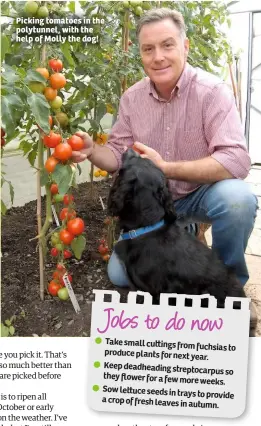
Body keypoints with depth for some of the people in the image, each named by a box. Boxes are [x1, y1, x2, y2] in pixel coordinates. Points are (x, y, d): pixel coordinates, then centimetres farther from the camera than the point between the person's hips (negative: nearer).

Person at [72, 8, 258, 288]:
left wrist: (166, 168, -35)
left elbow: (237, 161, -30)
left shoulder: (211, 91, -20)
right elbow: (119, 155, 2)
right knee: (119, 274, -4)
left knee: (237, 198, -37)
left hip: (201, 195, -3)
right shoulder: (131, 98, -4)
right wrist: (92, 151, -21)